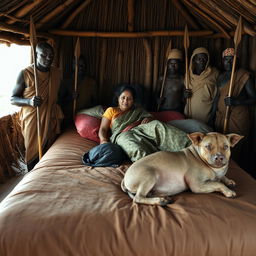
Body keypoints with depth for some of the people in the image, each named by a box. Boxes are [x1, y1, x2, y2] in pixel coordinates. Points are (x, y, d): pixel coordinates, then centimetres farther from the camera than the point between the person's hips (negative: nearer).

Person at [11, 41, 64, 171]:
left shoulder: (56, 72, 3)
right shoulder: (25, 74, -12)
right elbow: (13, 99, -9)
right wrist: (29, 101, -27)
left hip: (51, 120, 4)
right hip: (32, 121, -4)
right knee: (33, 155, 6)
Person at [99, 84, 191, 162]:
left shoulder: (139, 111, 32)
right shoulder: (111, 110, 23)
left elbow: (151, 118, 22)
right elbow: (103, 129, 13)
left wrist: (148, 119, -3)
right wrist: (104, 140, -9)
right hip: (122, 135, -2)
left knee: (156, 125, -31)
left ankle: (188, 146, -47)